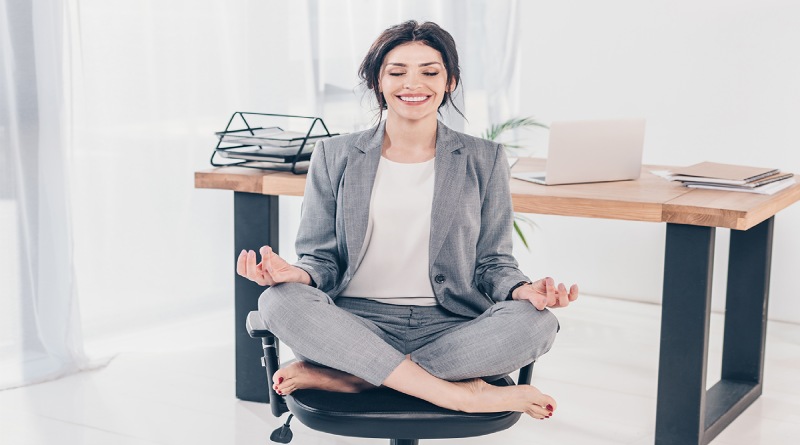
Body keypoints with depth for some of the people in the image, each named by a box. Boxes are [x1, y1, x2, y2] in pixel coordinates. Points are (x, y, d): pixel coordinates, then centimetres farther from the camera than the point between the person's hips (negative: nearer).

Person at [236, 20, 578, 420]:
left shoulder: (484, 160, 10)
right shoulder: (335, 156, 9)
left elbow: (493, 262, 10)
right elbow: (321, 257, 8)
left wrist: (524, 290, -14)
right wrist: (298, 274, -17)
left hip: (450, 327, 1)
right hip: (356, 323, 0)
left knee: (535, 323, -30)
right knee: (279, 301, -30)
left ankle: (333, 377, -25)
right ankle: (460, 394, -29)